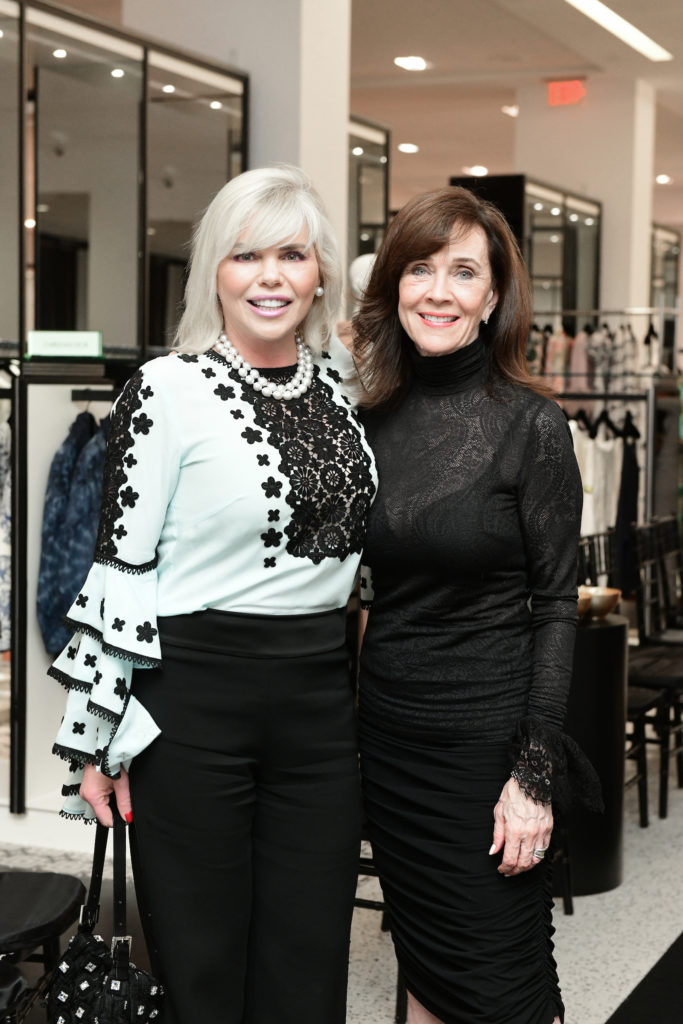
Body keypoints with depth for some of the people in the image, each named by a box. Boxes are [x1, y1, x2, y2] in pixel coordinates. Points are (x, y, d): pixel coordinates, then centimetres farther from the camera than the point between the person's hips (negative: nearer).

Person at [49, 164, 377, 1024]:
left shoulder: (343, 378, 8)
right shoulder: (168, 390, -8)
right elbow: (118, 567, -8)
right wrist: (96, 739, -7)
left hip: (322, 695, 5)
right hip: (194, 695, -5)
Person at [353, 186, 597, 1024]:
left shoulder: (531, 425, -10)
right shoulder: (376, 421, 5)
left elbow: (555, 607, -10)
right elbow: (371, 588, 11)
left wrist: (534, 774, -15)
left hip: (484, 733, -5)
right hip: (388, 728, 5)